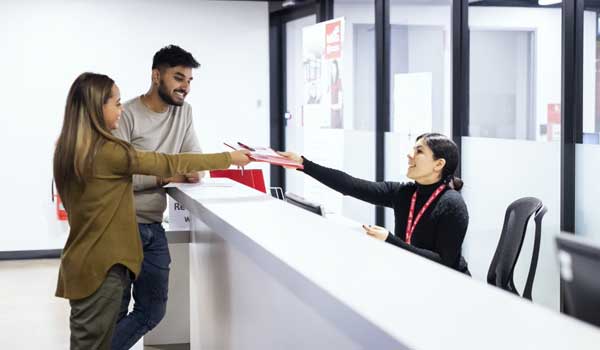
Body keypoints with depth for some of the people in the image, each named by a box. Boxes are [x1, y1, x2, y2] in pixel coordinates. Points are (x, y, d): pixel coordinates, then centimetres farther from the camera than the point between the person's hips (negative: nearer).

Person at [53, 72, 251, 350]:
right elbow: (167, 163, -13)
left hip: (83, 261, 9)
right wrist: (229, 158, -4)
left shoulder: (70, 149, 6)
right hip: (101, 265, -8)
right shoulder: (107, 152, -19)